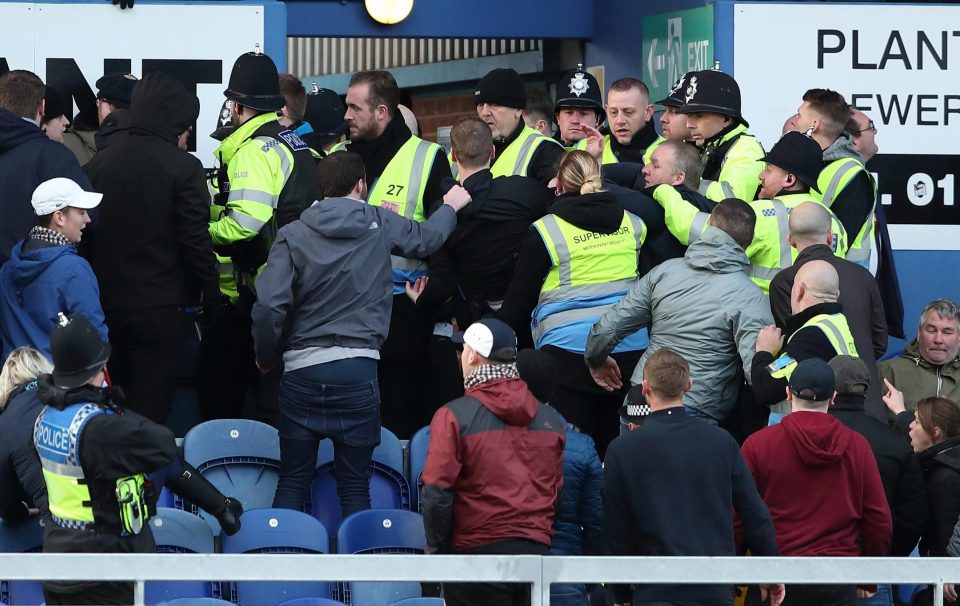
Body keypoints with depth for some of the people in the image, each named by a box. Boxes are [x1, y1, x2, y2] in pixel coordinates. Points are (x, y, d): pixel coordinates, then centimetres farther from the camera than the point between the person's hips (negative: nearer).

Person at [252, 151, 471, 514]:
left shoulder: (293, 235, 0)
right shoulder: (380, 225, 3)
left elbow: (269, 306, -9)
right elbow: (426, 238, 24)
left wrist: (267, 358, 7)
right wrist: (450, 206, 45)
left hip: (301, 368, 0)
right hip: (358, 369, 0)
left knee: (292, 482, 7)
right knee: (355, 485, 5)